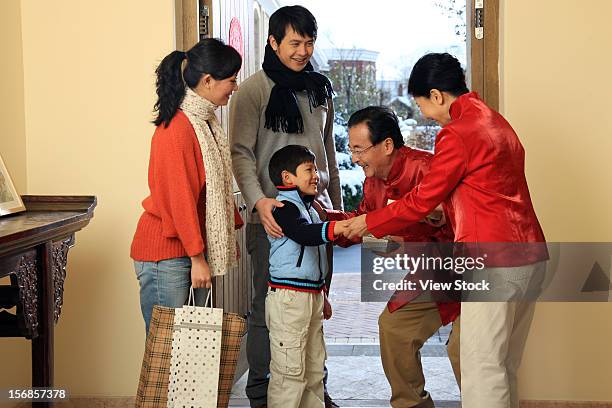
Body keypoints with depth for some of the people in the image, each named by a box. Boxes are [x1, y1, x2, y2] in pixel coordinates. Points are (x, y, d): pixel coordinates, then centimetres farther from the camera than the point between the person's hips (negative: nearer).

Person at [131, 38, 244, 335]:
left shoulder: (206, 122, 12)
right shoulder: (177, 128, -18)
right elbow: (179, 198, -19)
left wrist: (230, 235, 19)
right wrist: (197, 257, -16)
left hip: (195, 249, 9)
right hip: (167, 254, -9)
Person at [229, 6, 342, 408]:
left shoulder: (320, 89, 15)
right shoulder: (253, 90, -4)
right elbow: (241, 152, -11)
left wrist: (338, 206, 19)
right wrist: (258, 200, -26)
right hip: (273, 213, -5)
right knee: (269, 309, 0)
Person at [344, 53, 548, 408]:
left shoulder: (457, 133, -12)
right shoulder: (495, 121, 16)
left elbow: (421, 202, -8)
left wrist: (368, 223, 3)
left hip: (495, 264, -9)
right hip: (531, 258, 9)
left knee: (481, 369, -4)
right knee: (505, 367, 15)